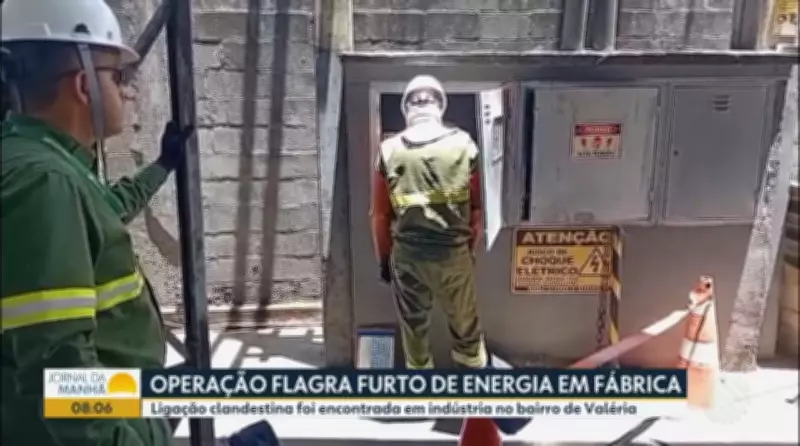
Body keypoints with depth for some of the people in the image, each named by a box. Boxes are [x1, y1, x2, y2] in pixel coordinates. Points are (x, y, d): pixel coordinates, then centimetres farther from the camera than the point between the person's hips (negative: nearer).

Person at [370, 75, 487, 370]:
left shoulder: (389, 151, -5)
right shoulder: (465, 145, -6)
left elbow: (380, 214, 0)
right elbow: (477, 208, 0)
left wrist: (383, 258, 12)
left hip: (406, 254, 1)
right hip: (454, 252, 0)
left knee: (414, 326, 17)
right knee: (465, 325, 17)